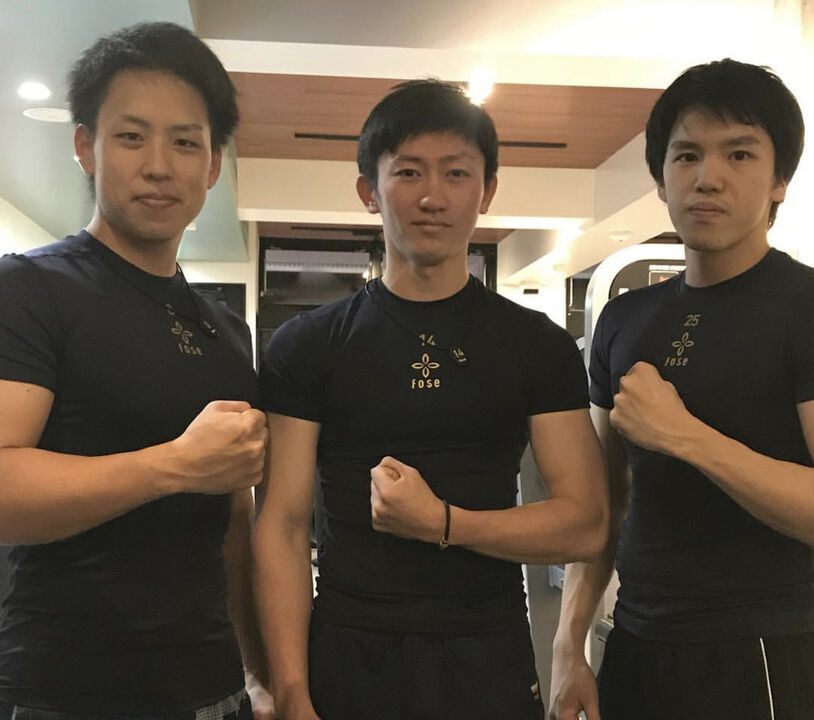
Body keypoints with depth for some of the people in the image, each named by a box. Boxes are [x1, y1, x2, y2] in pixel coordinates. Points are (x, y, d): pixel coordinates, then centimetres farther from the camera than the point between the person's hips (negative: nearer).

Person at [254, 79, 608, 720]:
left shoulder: (540, 346, 1)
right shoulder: (307, 347, 0)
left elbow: (585, 524, -4)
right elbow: (283, 528, -5)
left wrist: (441, 522, -17)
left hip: (491, 663, 1)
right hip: (345, 659, 0)